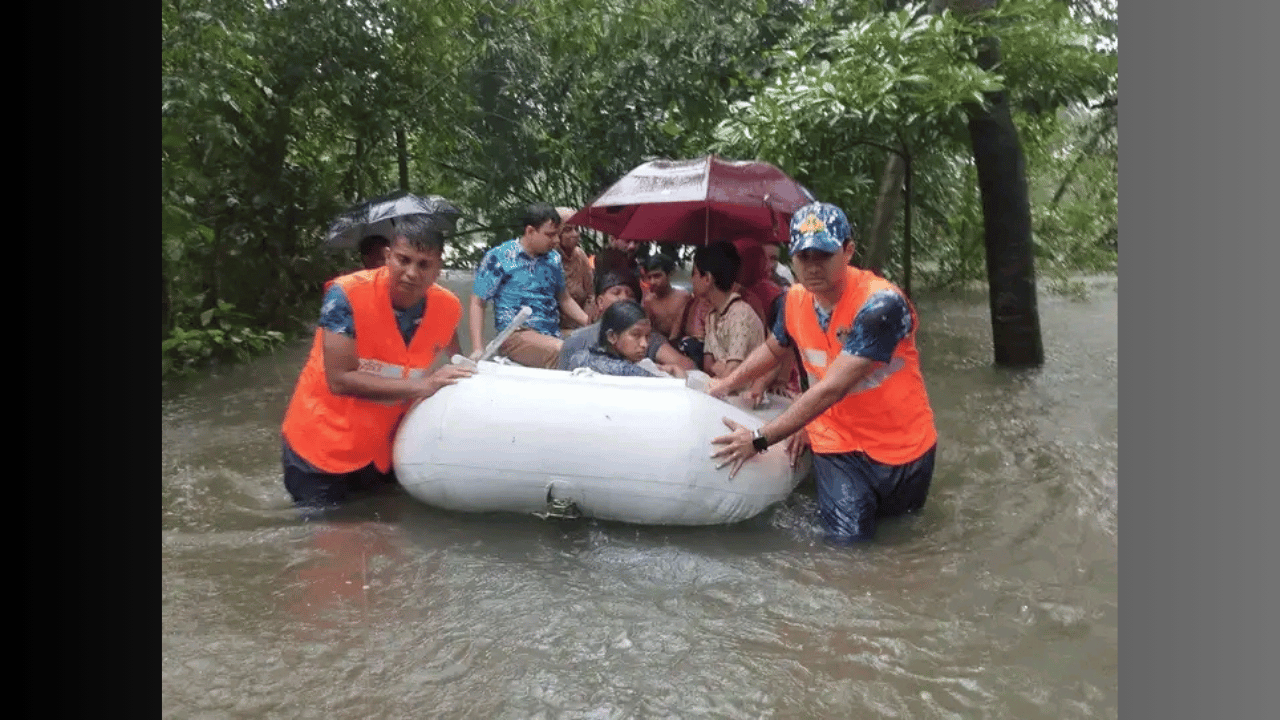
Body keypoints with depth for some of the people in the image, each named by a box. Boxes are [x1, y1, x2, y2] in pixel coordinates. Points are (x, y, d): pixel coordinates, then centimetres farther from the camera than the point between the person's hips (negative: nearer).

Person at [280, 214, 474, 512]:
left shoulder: (448, 307, -11)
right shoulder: (347, 295, -25)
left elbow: (454, 363, 13)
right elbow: (340, 380, -28)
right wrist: (421, 386, -30)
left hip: (383, 451, 4)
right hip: (322, 449, -4)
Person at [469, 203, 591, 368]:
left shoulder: (554, 259, 19)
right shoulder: (498, 257, 2)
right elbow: (477, 303, 2)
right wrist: (477, 349, -9)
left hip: (553, 335, 6)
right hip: (516, 335, -6)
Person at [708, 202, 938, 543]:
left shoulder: (880, 304, -30)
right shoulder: (795, 300, -10)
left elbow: (831, 389, -33)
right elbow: (773, 348, 15)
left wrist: (759, 439, -31)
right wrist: (726, 384, 6)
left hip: (899, 442, -3)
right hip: (837, 439, 3)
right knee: (848, 533, -8)